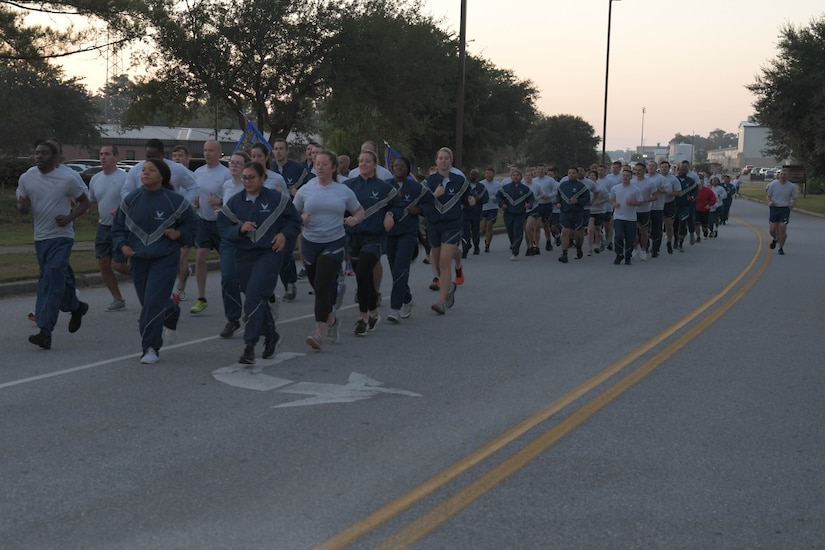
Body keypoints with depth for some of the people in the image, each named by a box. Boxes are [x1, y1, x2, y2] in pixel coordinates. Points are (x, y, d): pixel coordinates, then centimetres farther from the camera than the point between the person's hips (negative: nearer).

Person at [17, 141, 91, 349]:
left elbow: (84, 202, 3)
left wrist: (69, 217, -15)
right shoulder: (26, 178, 4)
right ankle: (75, 307, 42)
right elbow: (22, 207, 13)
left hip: (61, 237, -5)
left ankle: (45, 332, -17)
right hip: (40, 237, 5)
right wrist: (23, 206, -12)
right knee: (60, 279, 15)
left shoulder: (68, 178, -7)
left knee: (52, 282, -15)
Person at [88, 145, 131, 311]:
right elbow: (91, 201, 23)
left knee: (117, 265, -9)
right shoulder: (95, 179, 9)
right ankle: (118, 299, 16)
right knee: (103, 264, 4)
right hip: (103, 227, 7)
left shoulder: (125, 177, -12)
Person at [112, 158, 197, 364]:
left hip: (165, 260, -4)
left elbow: (193, 223, 7)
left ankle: (151, 348, -5)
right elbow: (118, 227, 12)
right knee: (148, 302, 13)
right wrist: (122, 245, -5)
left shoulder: (174, 200, -6)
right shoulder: (131, 200, 3)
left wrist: (179, 233, -11)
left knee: (153, 303, -13)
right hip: (138, 259, 4)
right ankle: (172, 313, 47)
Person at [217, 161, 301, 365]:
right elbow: (223, 229, 1)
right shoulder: (234, 202, 4)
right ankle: (271, 335, 37)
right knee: (258, 299, 14)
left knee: (254, 297, -17)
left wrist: (285, 234, -7)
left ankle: (249, 346, -14)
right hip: (244, 256, 4)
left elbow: (294, 221, 10)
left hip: (269, 254, -4)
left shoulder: (277, 199, -1)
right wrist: (240, 229, -17)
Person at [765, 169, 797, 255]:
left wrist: (792, 204, -12)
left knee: (782, 229, -7)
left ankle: (781, 248, 7)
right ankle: (775, 239, 35)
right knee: (773, 230, 0)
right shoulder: (773, 184, -2)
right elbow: (768, 195, 6)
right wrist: (770, 202, -14)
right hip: (774, 208, 1)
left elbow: (794, 198, 9)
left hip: (785, 209, -1)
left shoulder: (791, 186, -1)